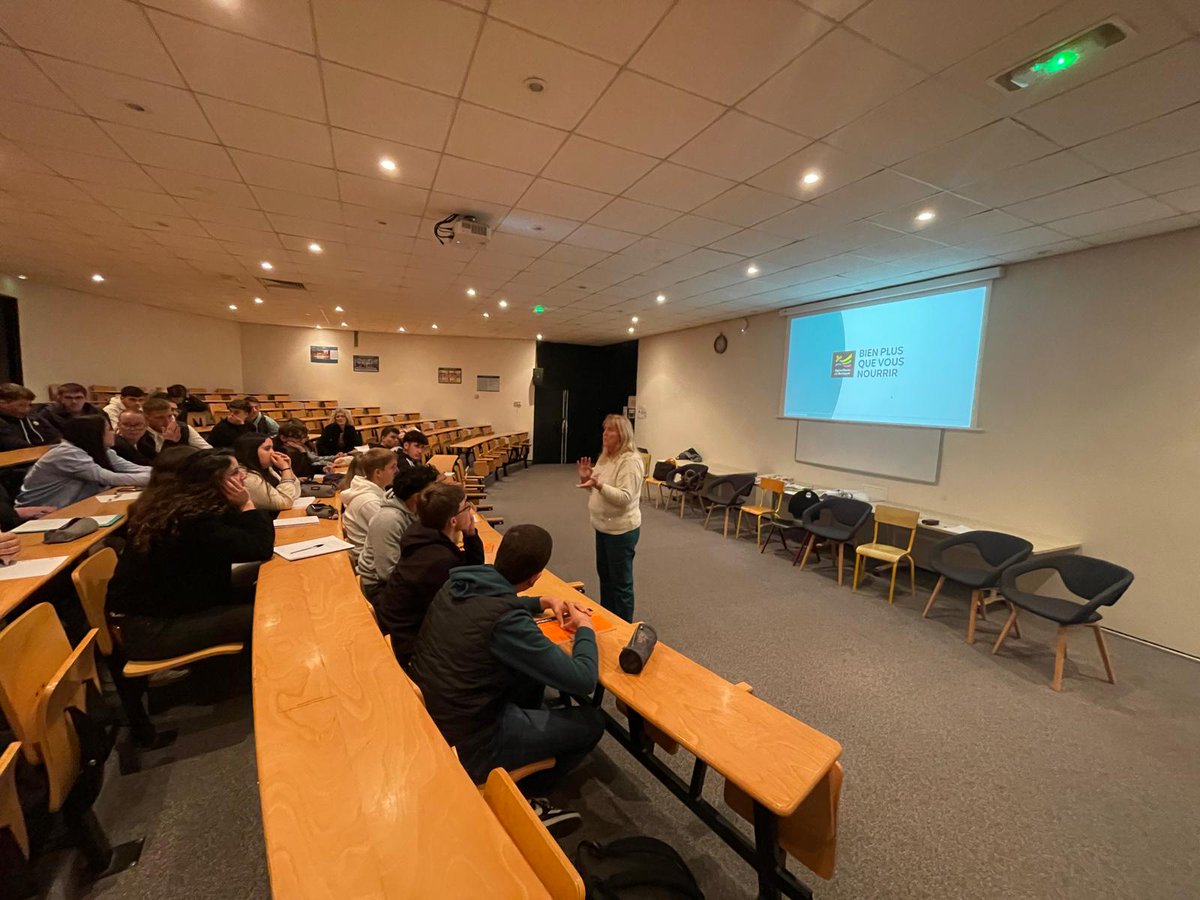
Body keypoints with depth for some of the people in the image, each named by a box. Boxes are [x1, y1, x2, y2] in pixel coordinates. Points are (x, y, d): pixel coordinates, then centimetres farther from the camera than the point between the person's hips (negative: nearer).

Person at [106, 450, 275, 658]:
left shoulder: (176, 505, 3)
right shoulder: (195, 522, -28)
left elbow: (244, 538, 7)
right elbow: (261, 548, -27)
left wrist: (240, 507, -8)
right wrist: (246, 504, -20)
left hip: (159, 608, 10)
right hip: (150, 629, -10)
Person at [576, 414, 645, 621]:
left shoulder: (631, 461, -20)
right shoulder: (605, 457, 8)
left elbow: (625, 497, -27)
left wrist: (599, 485, -38)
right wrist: (586, 479, -4)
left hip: (621, 529, -9)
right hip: (603, 526, 9)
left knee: (620, 581, 4)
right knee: (604, 573, 21)